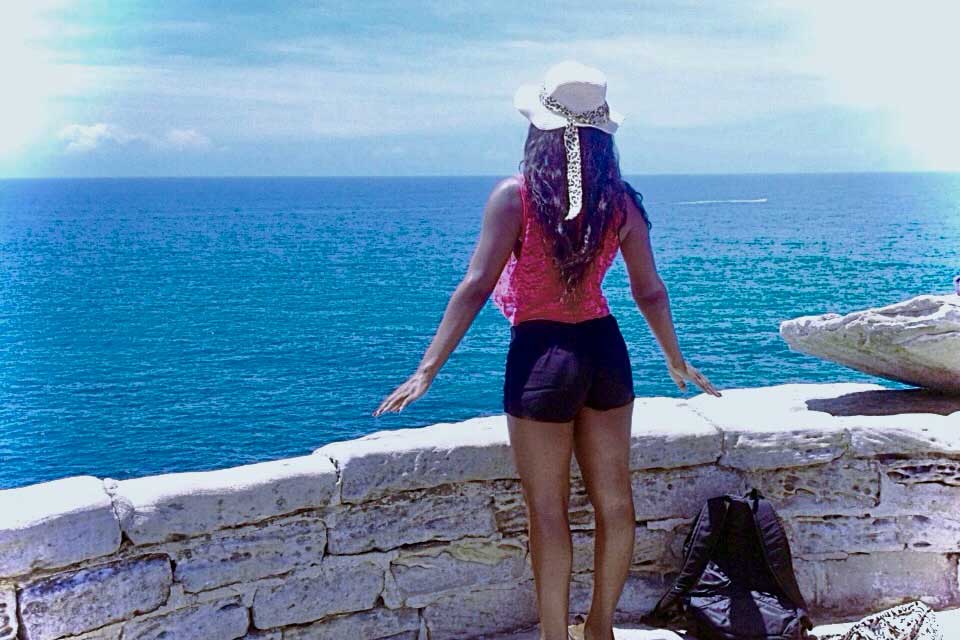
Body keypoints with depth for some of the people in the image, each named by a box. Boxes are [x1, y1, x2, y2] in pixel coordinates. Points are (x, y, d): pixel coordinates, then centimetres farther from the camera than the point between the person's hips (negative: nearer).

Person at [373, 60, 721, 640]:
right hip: (605, 349, 5)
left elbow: (476, 287, -16)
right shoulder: (621, 201, 0)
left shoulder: (516, 196, -12)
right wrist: (677, 361, 20)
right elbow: (650, 291, 5)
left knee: (548, 511, 7)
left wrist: (428, 368, -13)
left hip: (541, 356, -4)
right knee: (615, 501, 17)